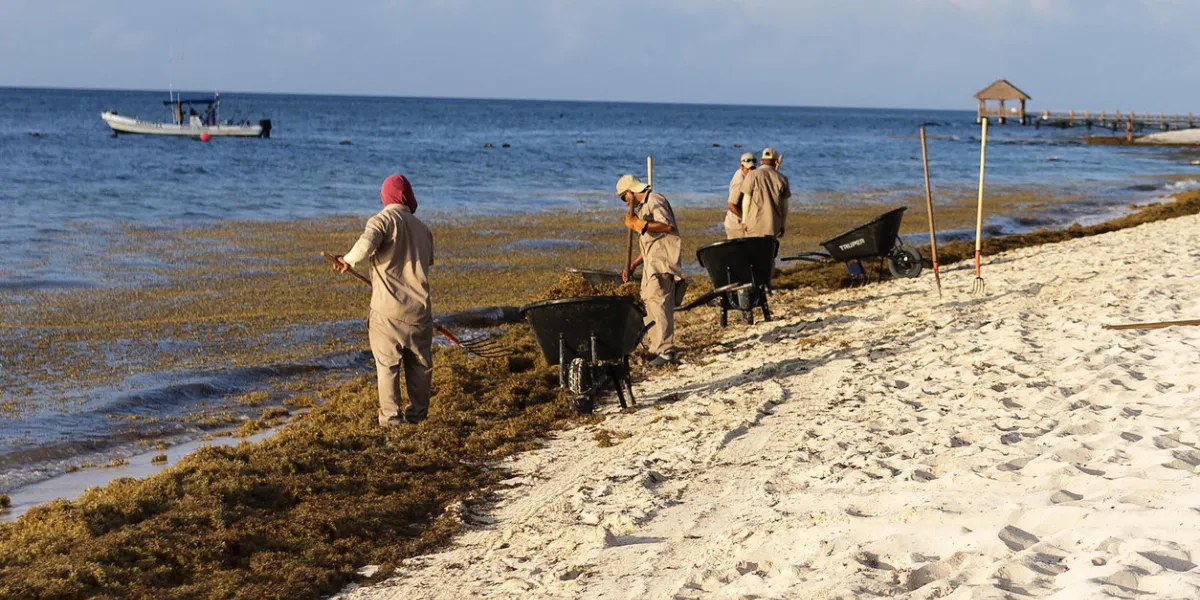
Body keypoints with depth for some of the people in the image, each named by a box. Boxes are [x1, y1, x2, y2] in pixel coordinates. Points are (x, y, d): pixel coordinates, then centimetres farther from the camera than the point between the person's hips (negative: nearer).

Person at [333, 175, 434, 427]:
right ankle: (418, 413, 22)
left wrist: (349, 260, -8)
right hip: (419, 308, 4)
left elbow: (366, 245, -28)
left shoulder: (383, 220, -8)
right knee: (419, 363, 15)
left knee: (387, 364, 6)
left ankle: (391, 416, 7)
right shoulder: (422, 228, 9)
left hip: (388, 310, -4)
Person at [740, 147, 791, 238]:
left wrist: (744, 220, 4)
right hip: (774, 223, 3)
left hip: (755, 221, -3)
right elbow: (784, 205, 5)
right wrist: (783, 226, 13)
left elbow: (746, 199, -6)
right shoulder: (782, 178, 2)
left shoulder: (753, 175, -7)